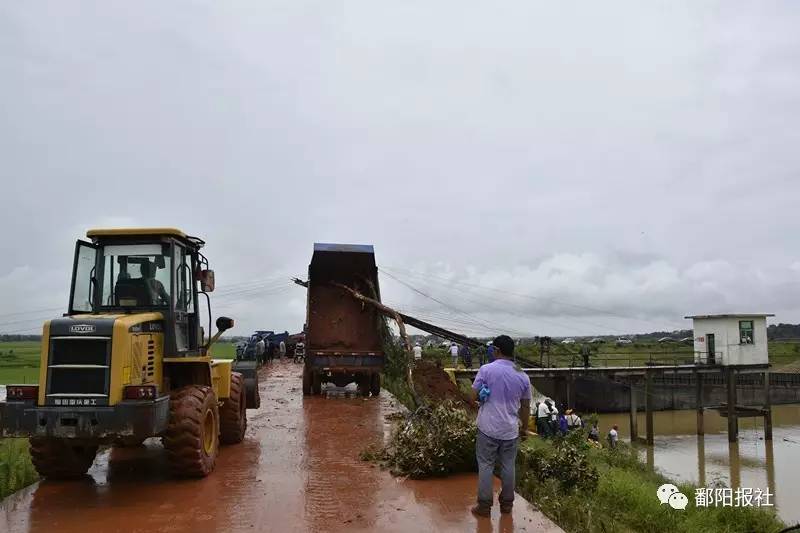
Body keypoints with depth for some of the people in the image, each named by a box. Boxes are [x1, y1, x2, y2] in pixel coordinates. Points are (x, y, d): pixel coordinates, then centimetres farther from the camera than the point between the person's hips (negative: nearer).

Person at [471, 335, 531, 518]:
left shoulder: (486, 369, -13)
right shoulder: (523, 376, -1)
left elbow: (474, 394, -5)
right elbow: (525, 406, 7)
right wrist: (525, 427, 20)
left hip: (488, 427, -3)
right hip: (510, 430, 3)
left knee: (486, 466, 7)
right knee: (508, 467, 15)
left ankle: (484, 506, 13)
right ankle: (507, 503, 27)